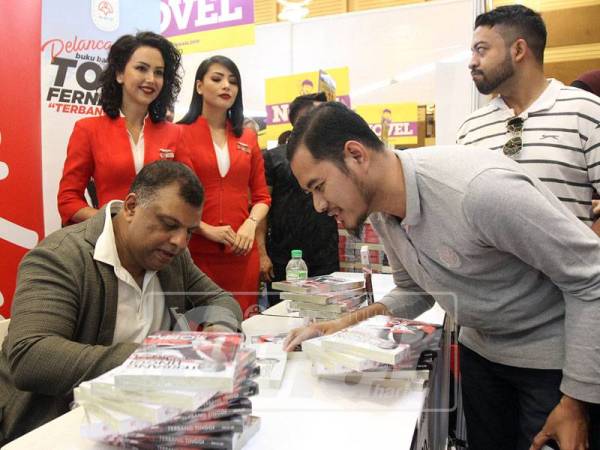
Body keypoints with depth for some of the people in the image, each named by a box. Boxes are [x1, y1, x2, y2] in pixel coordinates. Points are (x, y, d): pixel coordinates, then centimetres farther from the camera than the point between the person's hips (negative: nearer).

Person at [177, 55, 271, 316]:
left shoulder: (247, 137, 13)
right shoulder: (180, 134, 1)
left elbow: (261, 195, 13)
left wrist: (250, 224, -5)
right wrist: (207, 230, -14)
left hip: (241, 253, 3)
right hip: (195, 251, -3)